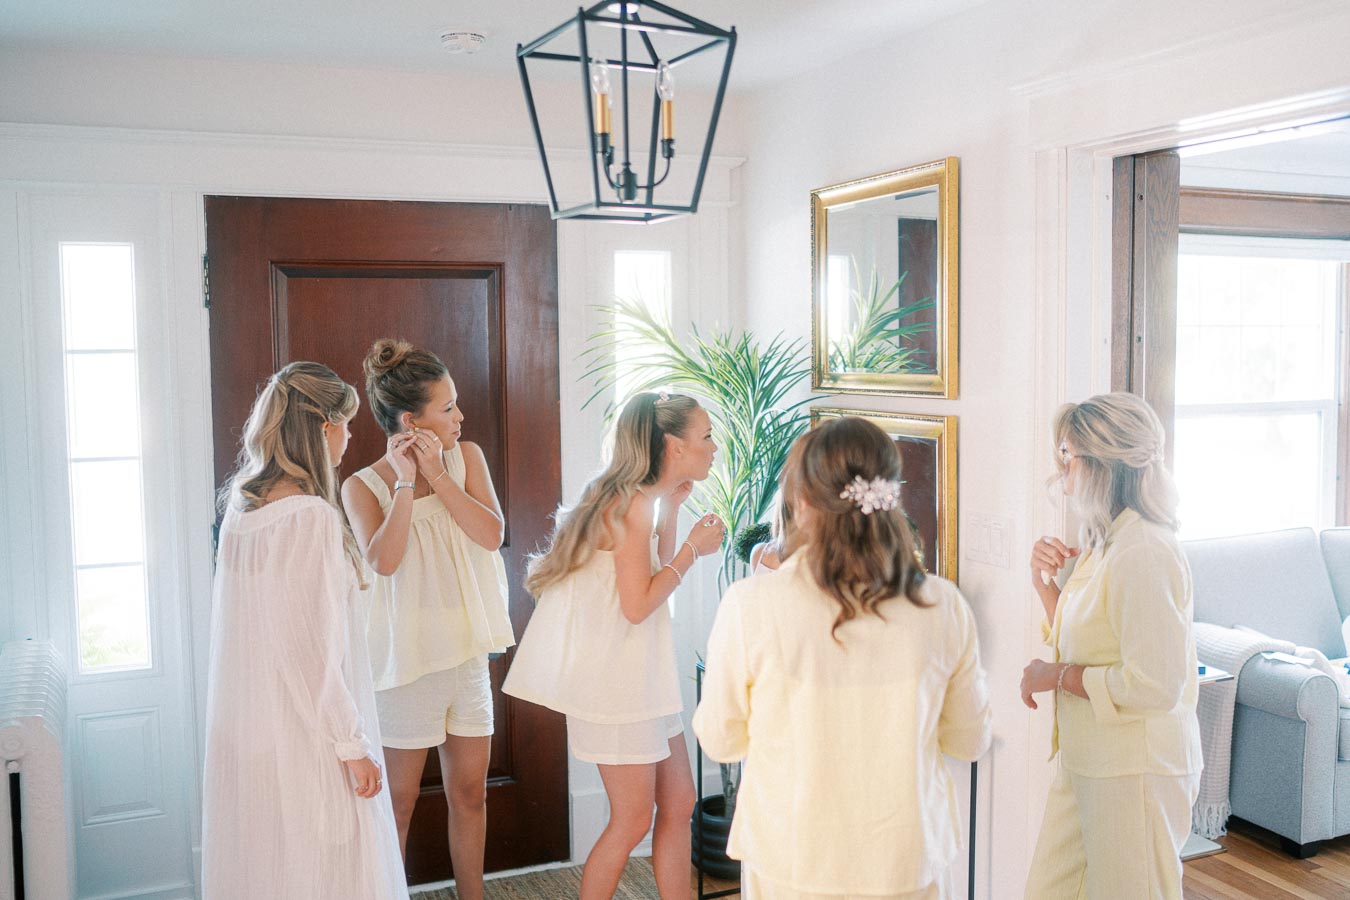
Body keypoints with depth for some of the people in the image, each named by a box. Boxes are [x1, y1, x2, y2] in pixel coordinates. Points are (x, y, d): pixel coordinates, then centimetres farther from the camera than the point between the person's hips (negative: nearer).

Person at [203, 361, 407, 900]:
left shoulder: (240, 506, 5)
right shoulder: (311, 516, -21)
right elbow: (316, 649, -21)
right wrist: (352, 746, -15)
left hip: (244, 731, 9)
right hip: (304, 737, -9)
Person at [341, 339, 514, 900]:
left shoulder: (466, 458, 3)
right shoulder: (363, 486, -8)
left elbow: (492, 534, -9)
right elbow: (383, 560, -22)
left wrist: (437, 475, -15)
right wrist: (405, 484, -20)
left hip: (467, 653, 4)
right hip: (408, 660, -4)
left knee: (469, 792, 14)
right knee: (398, 801, 7)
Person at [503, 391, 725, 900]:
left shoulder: (642, 499, 9)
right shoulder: (631, 503, -19)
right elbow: (637, 604, -20)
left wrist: (671, 510, 9)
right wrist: (693, 549, -13)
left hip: (642, 672, 9)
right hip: (615, 676, -9)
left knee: (679, 805, 13)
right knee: (633, 820, 2)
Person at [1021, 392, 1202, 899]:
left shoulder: (1143, 554, -22)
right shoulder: (1104, 544, 9)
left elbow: (1156, 685, -26)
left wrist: (1057, 676, -15)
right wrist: (1044, 583, 2)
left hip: (1135, 772, -9)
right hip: (1086, 762, 9)